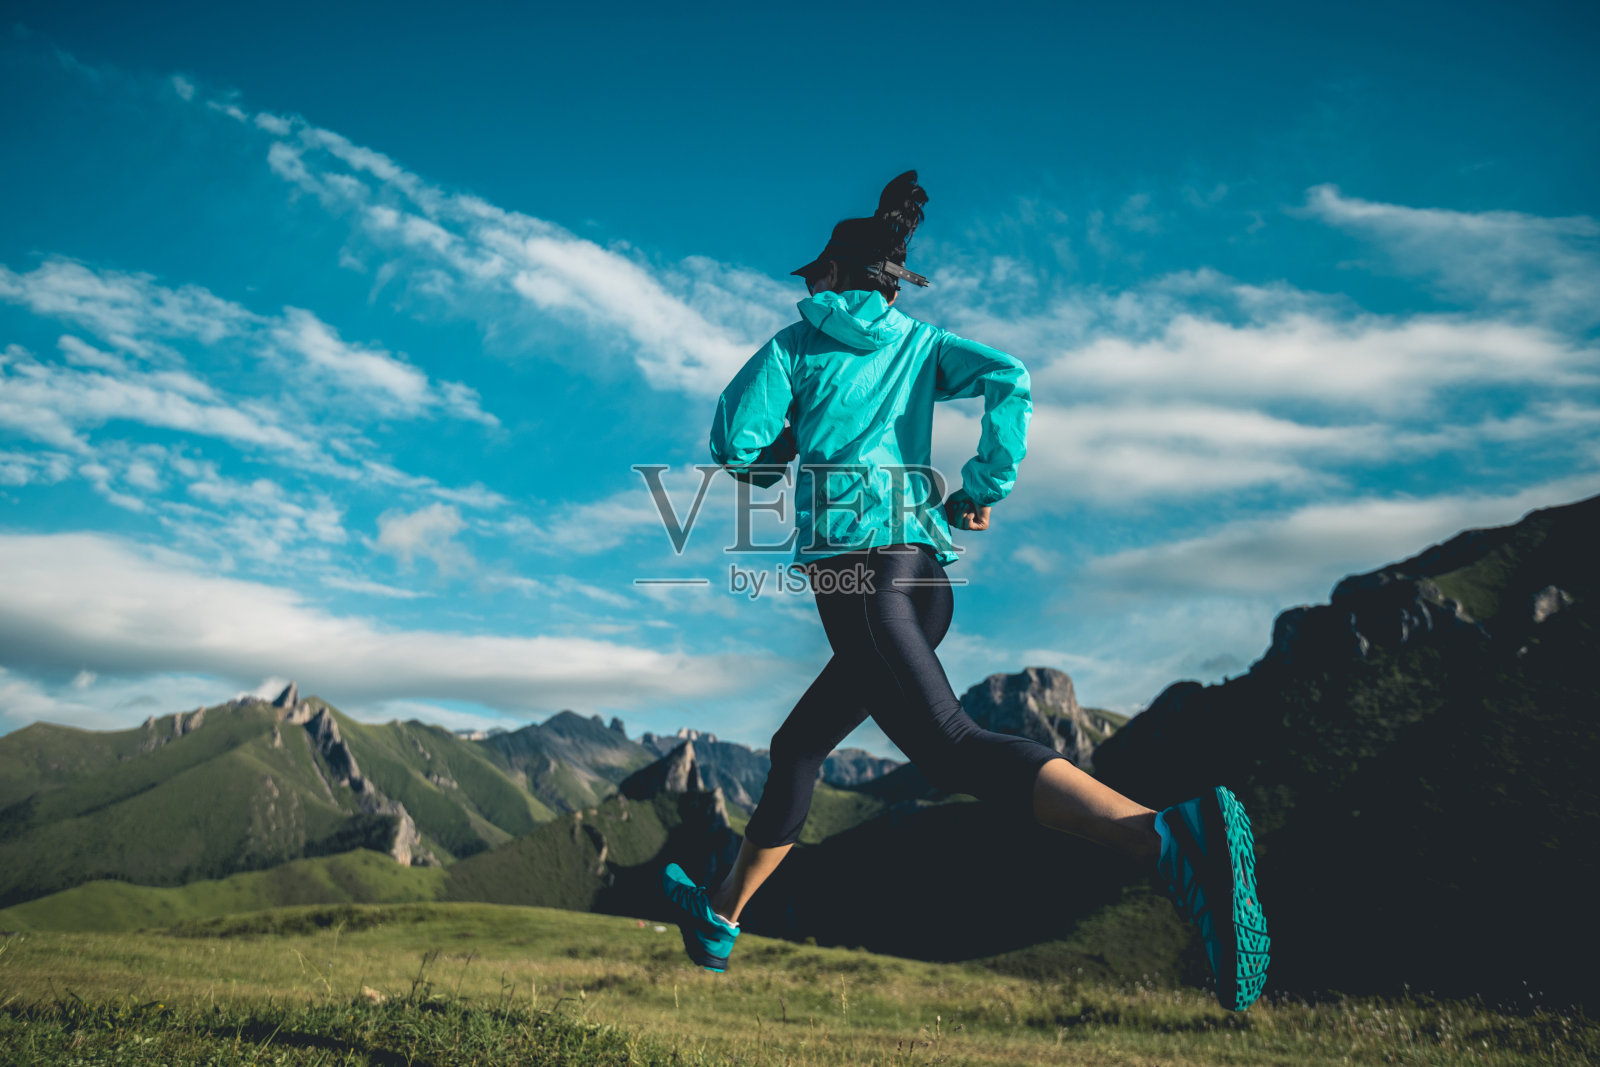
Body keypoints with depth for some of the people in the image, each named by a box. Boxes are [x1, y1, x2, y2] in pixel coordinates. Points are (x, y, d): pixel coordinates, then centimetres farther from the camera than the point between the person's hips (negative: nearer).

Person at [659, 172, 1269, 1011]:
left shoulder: (796, 343, 13)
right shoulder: (922, 342, 22)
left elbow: (735, 445, 3)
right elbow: (1008, 381, 3)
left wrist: (785, 449, 23)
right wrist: (984, 489, 7)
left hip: (851, 560, -7)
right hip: (925, 574, 7)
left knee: (953, 748, -22)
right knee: (798, 746, 20)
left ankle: (1172, 837, -42)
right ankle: (719, 920, 32)